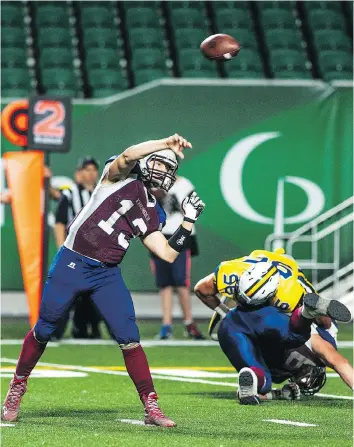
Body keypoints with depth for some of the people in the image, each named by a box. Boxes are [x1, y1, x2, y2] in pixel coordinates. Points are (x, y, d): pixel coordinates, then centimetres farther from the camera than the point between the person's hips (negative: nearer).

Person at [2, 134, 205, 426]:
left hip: (107, 274, 4)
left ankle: (151, 407, -3)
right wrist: (165, 144, -25)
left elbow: (168, 254, 8)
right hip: (72, 263, -4)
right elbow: (127, 155, -23)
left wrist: (188, 223, 4)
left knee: (129, 338, -6)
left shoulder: (152, 213, 14)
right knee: (44, 330, 7)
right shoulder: (119, 177, 0)